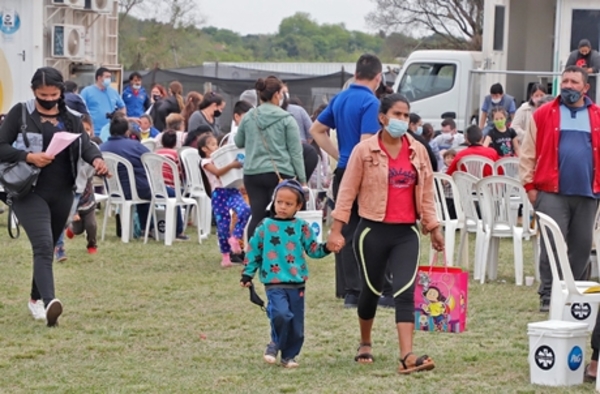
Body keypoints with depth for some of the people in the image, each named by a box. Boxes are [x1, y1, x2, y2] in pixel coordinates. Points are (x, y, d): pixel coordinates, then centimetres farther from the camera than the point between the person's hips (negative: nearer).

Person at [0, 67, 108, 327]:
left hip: (62, 193, 5)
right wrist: (28, 156, -21)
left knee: (48, 248, 16)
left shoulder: (70, 118, 10)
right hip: (29, 192, -5)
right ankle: (49, 302, -35)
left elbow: (85, 144, -1)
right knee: (43, 245, -21)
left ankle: (36, 299, 35)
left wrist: (96, 159, -24)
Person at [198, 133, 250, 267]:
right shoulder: (206, 162, 4)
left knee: (245, 210, -25)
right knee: (223, 225, -1)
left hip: (232, 190, 4)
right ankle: (225, 256, 11)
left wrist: (239, 164, 3)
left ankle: (235, 237, -7)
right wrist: (231, 165, -27)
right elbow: (217, 172, -14)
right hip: (219, 193, -4)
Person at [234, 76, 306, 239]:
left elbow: (238, 142, 18)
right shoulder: (286, 119, -5)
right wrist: (302, 179, 1)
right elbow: (296, 152, -4)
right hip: (280, 174, -3)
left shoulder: (248, 117, 4)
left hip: (253, 174, 4)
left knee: (257, 217, 4)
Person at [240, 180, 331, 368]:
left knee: (296, 324, 6)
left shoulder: (302, 228, 3)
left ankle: (289, 355, 23)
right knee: (281, 314, -24)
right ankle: (275, 344, 1)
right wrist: (247, 274, 6)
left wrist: (326, 248, -14)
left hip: (297, 283, 2)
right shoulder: (265, 227, 2)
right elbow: (253, 251, 8)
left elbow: (313, 250, 6)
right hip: (274, 282, -2)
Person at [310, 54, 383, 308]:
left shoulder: (339, 99, 11)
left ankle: (351, 291, 9)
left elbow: (316, 130, 20)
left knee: (346, 233, 7)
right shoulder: (371, 103, -14)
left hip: (342, 173, 7)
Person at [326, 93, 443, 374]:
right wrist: (336, 230, -7)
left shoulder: (418, 151, 5)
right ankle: (365, 345, 37)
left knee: (405, 292, -11)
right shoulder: (364, 150, -5)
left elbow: (426, 191, 13)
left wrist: (433, 227, 14)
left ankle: (407, 356, -20)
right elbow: (348, 190, -3)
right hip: (373, 231, -2)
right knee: (372, 289, 13)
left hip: (406, 233, 2)